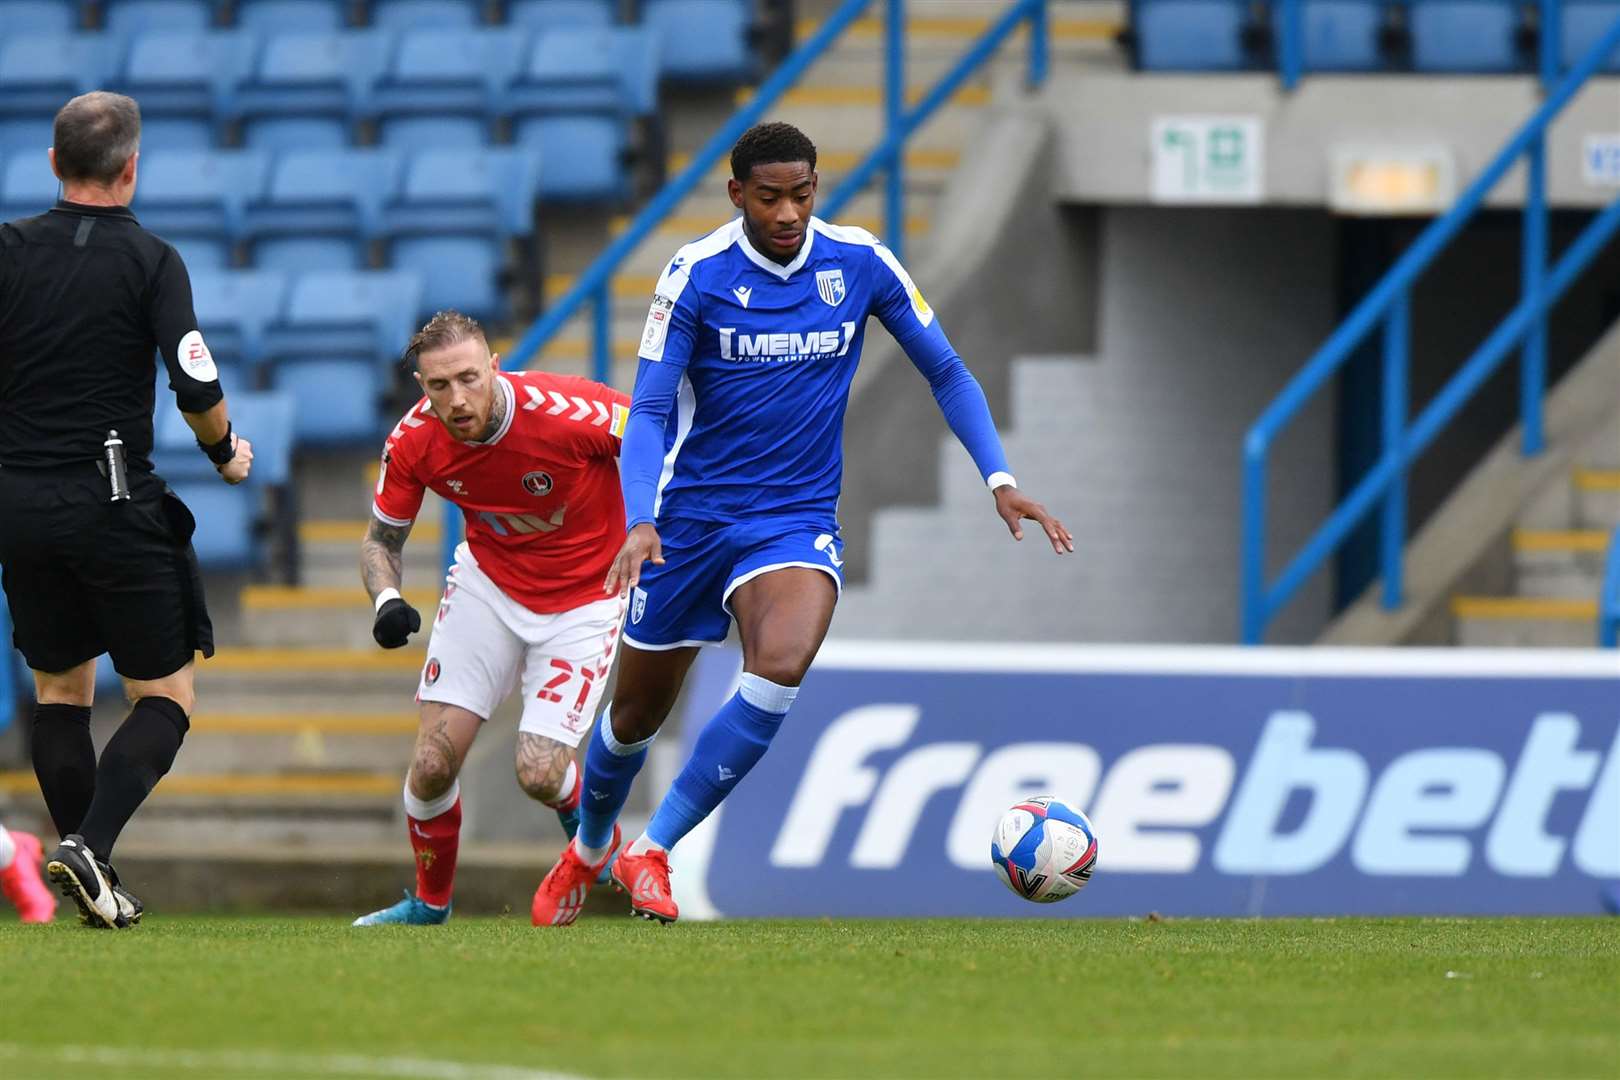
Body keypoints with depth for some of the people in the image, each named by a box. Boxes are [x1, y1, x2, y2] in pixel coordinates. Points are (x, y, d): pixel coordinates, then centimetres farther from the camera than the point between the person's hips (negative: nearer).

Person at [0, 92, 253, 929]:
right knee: (166, 696, 6)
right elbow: (196, 389, -14)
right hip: (115, 505, -4)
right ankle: (89, 846, -15)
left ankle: (95, 886, 12)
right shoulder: (150, 262, -8)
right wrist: (226, 454, 6)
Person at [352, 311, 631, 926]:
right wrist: (387, 601, -23)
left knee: (539, 775, -13)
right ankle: (430, 901, 22)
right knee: (433, 765, -6)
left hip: (583, 603, -3)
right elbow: (381, 538, -4)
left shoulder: (566, 411, -32)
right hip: (489, 584, 3)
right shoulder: (414, 442, -19)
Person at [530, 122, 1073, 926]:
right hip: (692, 518, -1)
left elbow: (945, 372, 6)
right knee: (638, 711, 10)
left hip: (798, 520, 1)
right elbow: (649, 412, -11)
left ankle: (652, 853, -17)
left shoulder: (859, 263, -4)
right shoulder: (697, 275, -11)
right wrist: (640, 521, -27)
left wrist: (1000, 479, -6)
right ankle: (590, 845, 43)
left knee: (780, 668, -28)